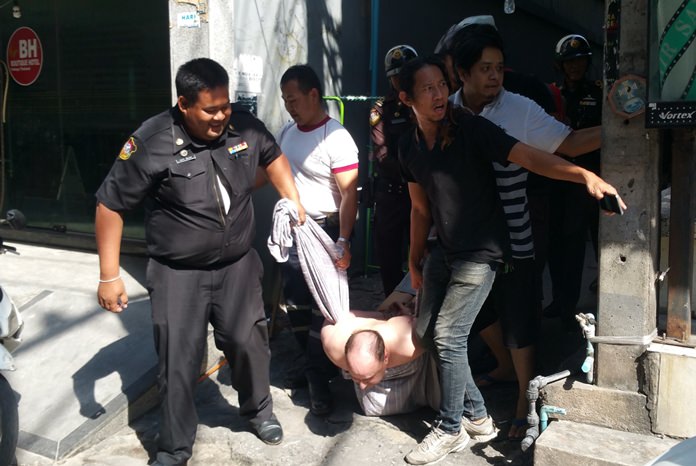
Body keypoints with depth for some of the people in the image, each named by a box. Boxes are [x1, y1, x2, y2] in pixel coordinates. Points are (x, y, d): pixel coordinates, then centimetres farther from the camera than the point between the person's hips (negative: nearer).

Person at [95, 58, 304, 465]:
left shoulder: (245, 126, -9)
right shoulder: (153, 143, -20)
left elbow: (273, 157, 16)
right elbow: (110, 206, -12)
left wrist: (293, 202, 6)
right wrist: (110, 276, -12)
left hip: (238, 265, 3)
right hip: (178, 274, -3)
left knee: (249, 342, 13)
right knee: (178, 361, 3)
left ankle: (259, 409, 42)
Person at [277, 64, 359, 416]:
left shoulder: (336, 138, -16)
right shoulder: (287, 133, 8)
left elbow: (349, 195, -20)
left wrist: (343, 241, -26)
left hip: (325, 232, -8)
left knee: (323, 309, -1)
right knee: (295, 306, 15)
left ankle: (319, 380, 11)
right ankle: (315, 364, 33)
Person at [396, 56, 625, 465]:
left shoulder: (471, 129, -16)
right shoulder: (409, 148, 3)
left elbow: (530, 157, -25)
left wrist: (584, 175, -40)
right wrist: (415, 260, 18)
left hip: (480, 253, -7)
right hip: (444, 251, 7)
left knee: (448, 336, -9)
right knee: (427, 331, 10)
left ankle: (451, 429, 11)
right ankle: (476, 413, 27)